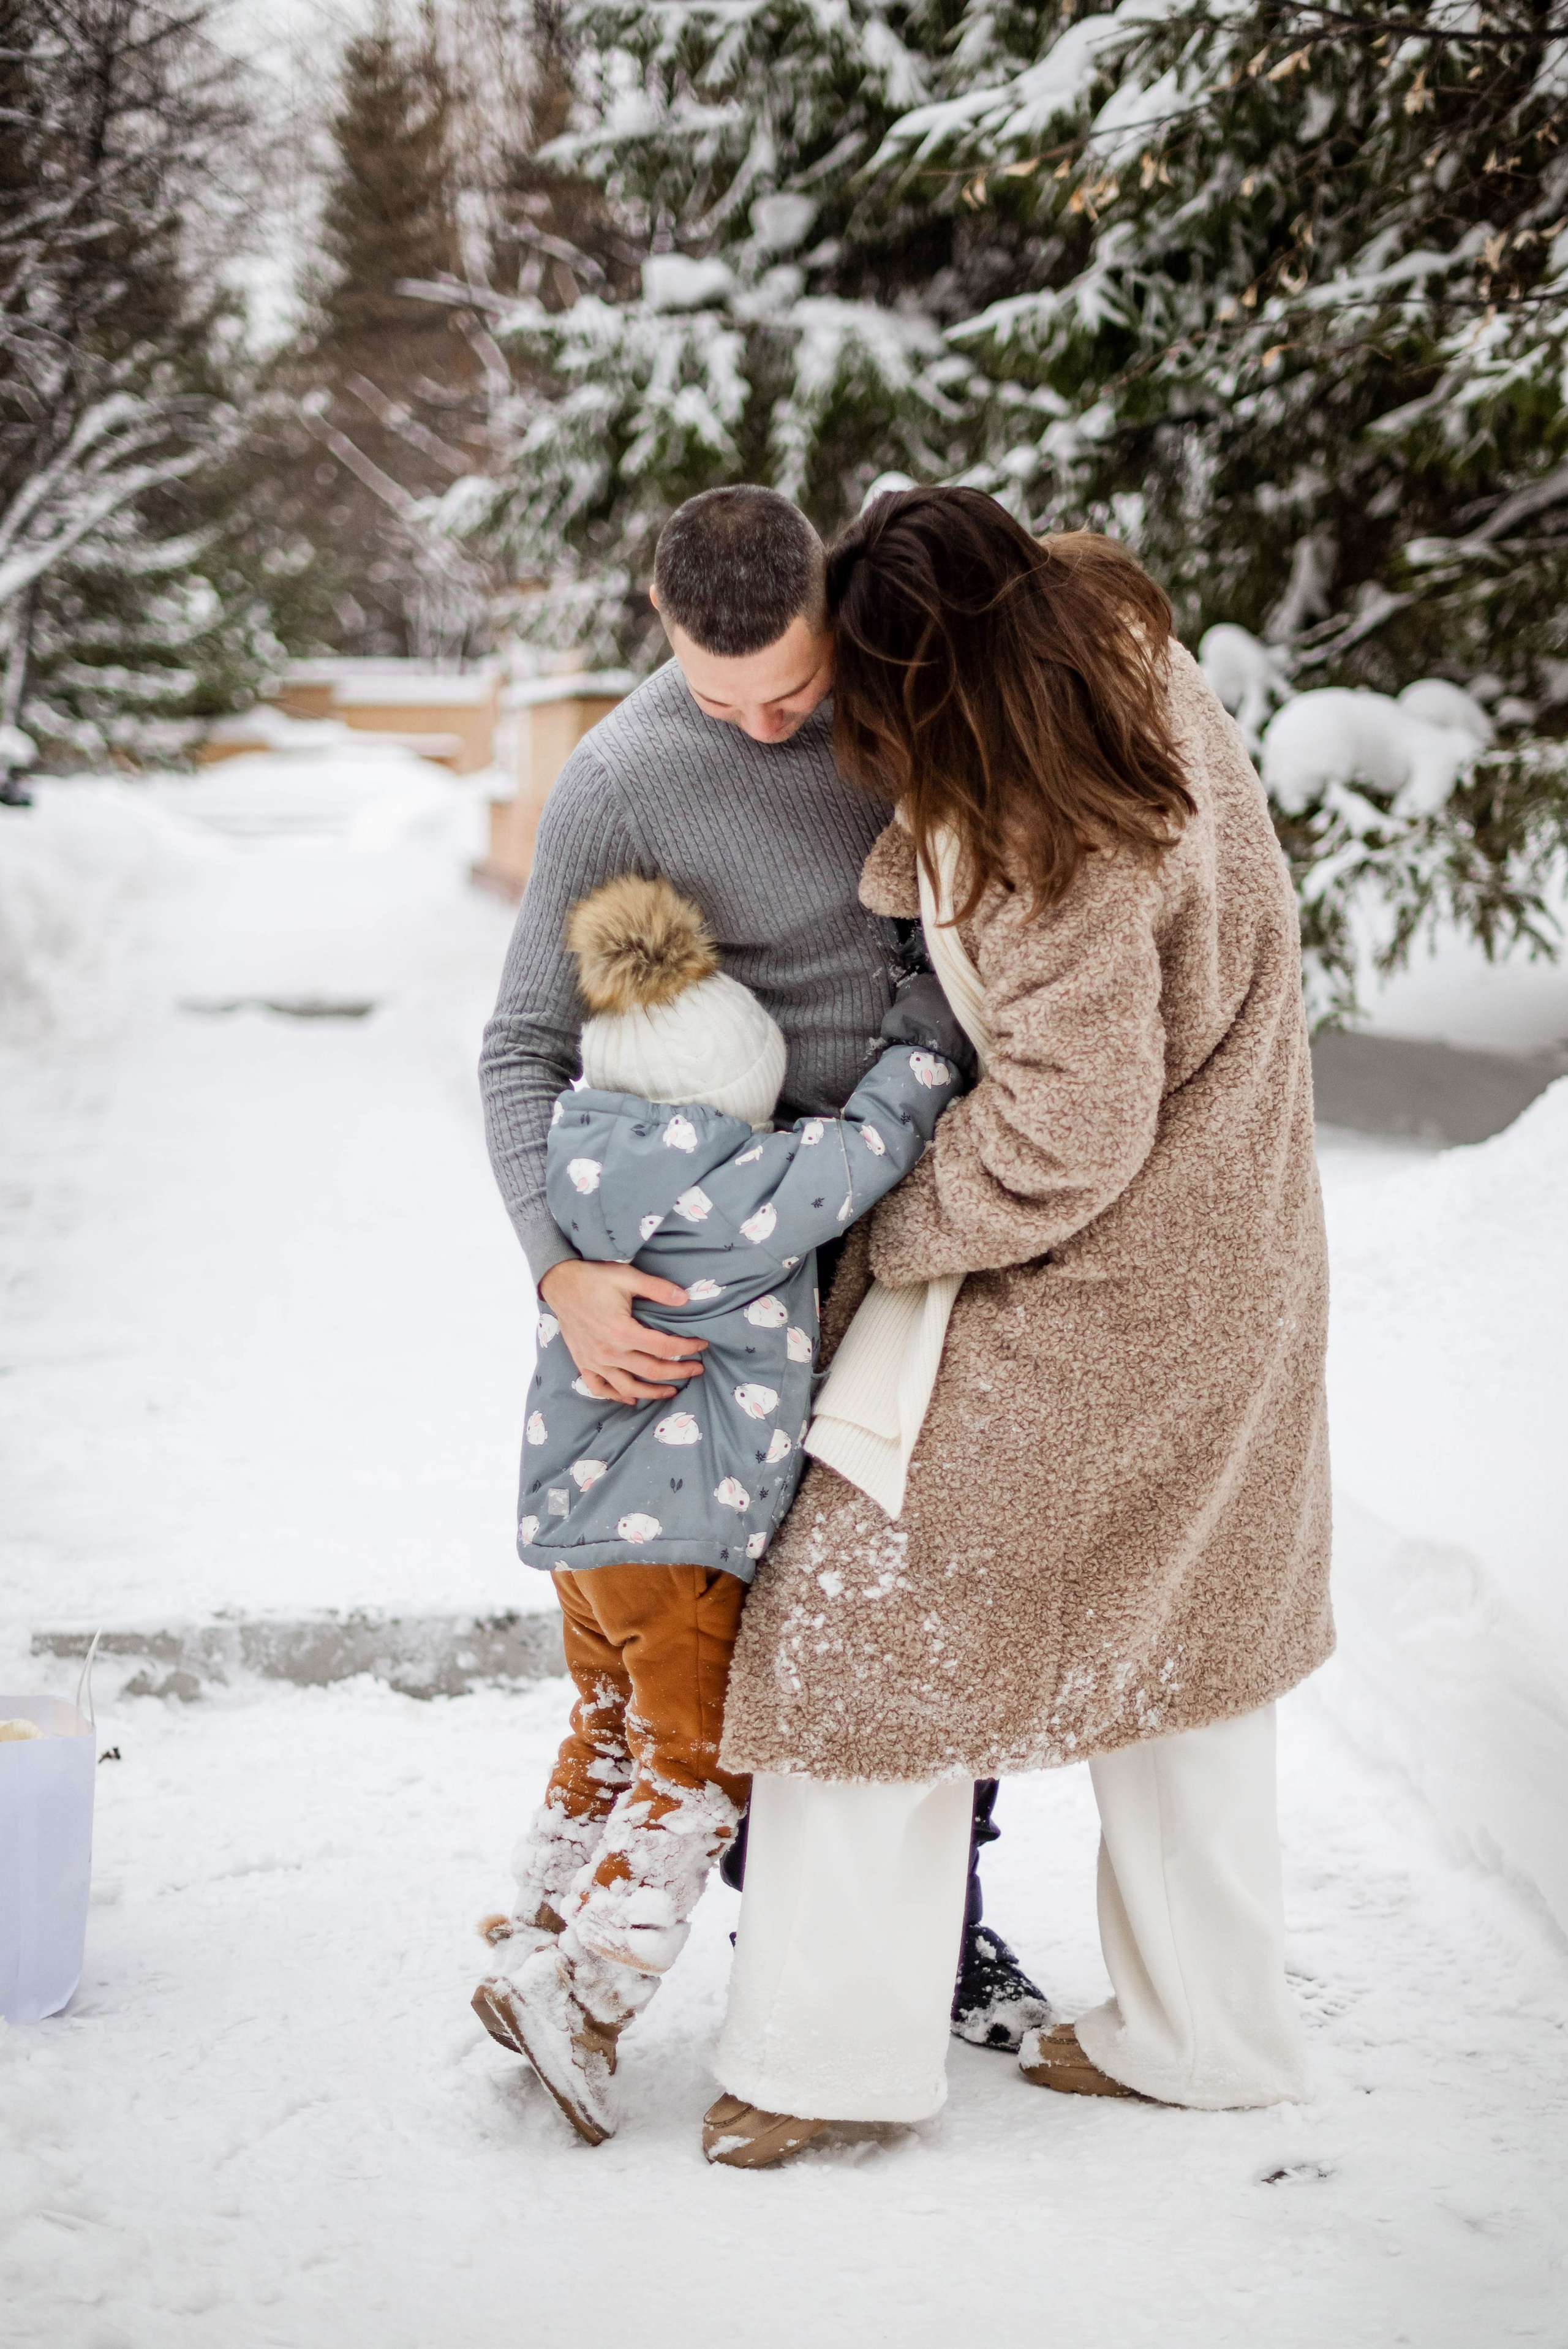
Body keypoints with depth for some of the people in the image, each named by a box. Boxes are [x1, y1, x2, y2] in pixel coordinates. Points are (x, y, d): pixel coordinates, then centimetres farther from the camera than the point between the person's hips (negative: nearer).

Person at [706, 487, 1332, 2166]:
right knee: (1173, 1629, 19)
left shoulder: (1058, 861, -30)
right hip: (1225, 1258, 10)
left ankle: (829, 2045, 12)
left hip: (1093, 1300, -10)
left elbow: (1061, 1144, -24)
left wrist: (886, 1235, -11)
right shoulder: (1127, 657, -3)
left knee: (874, 1601, 2)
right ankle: (1201, 2029, 32)